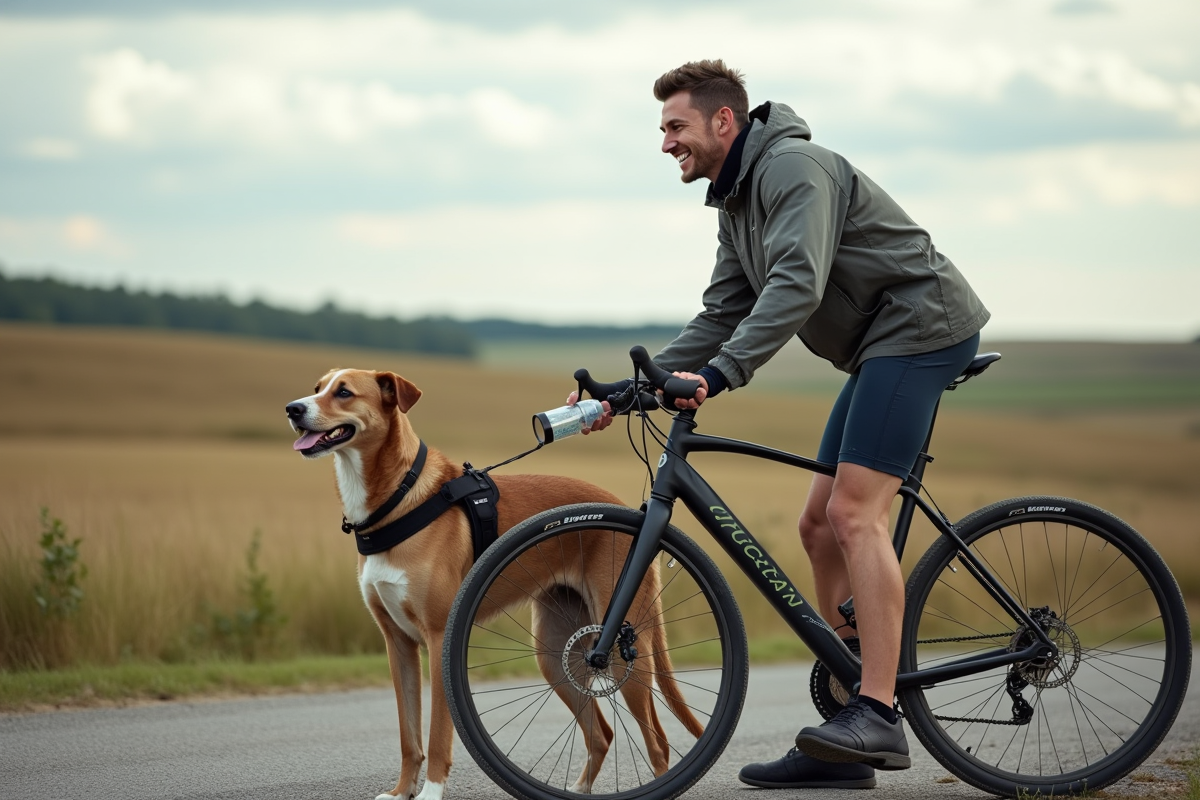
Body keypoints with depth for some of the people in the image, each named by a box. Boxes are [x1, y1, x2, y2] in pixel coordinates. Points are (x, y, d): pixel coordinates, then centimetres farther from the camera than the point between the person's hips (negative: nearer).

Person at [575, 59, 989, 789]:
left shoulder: (794, 168, -17)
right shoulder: (736, 202, 15)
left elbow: (797, 285, -31)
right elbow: (724, 316, 17)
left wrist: (718, 376, -39)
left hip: (920, 328, -10)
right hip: (884, 345, 10)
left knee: (855, 513, -20)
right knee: (821, 523, 5)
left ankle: (879, 718, -24)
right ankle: (843, 750, 6)